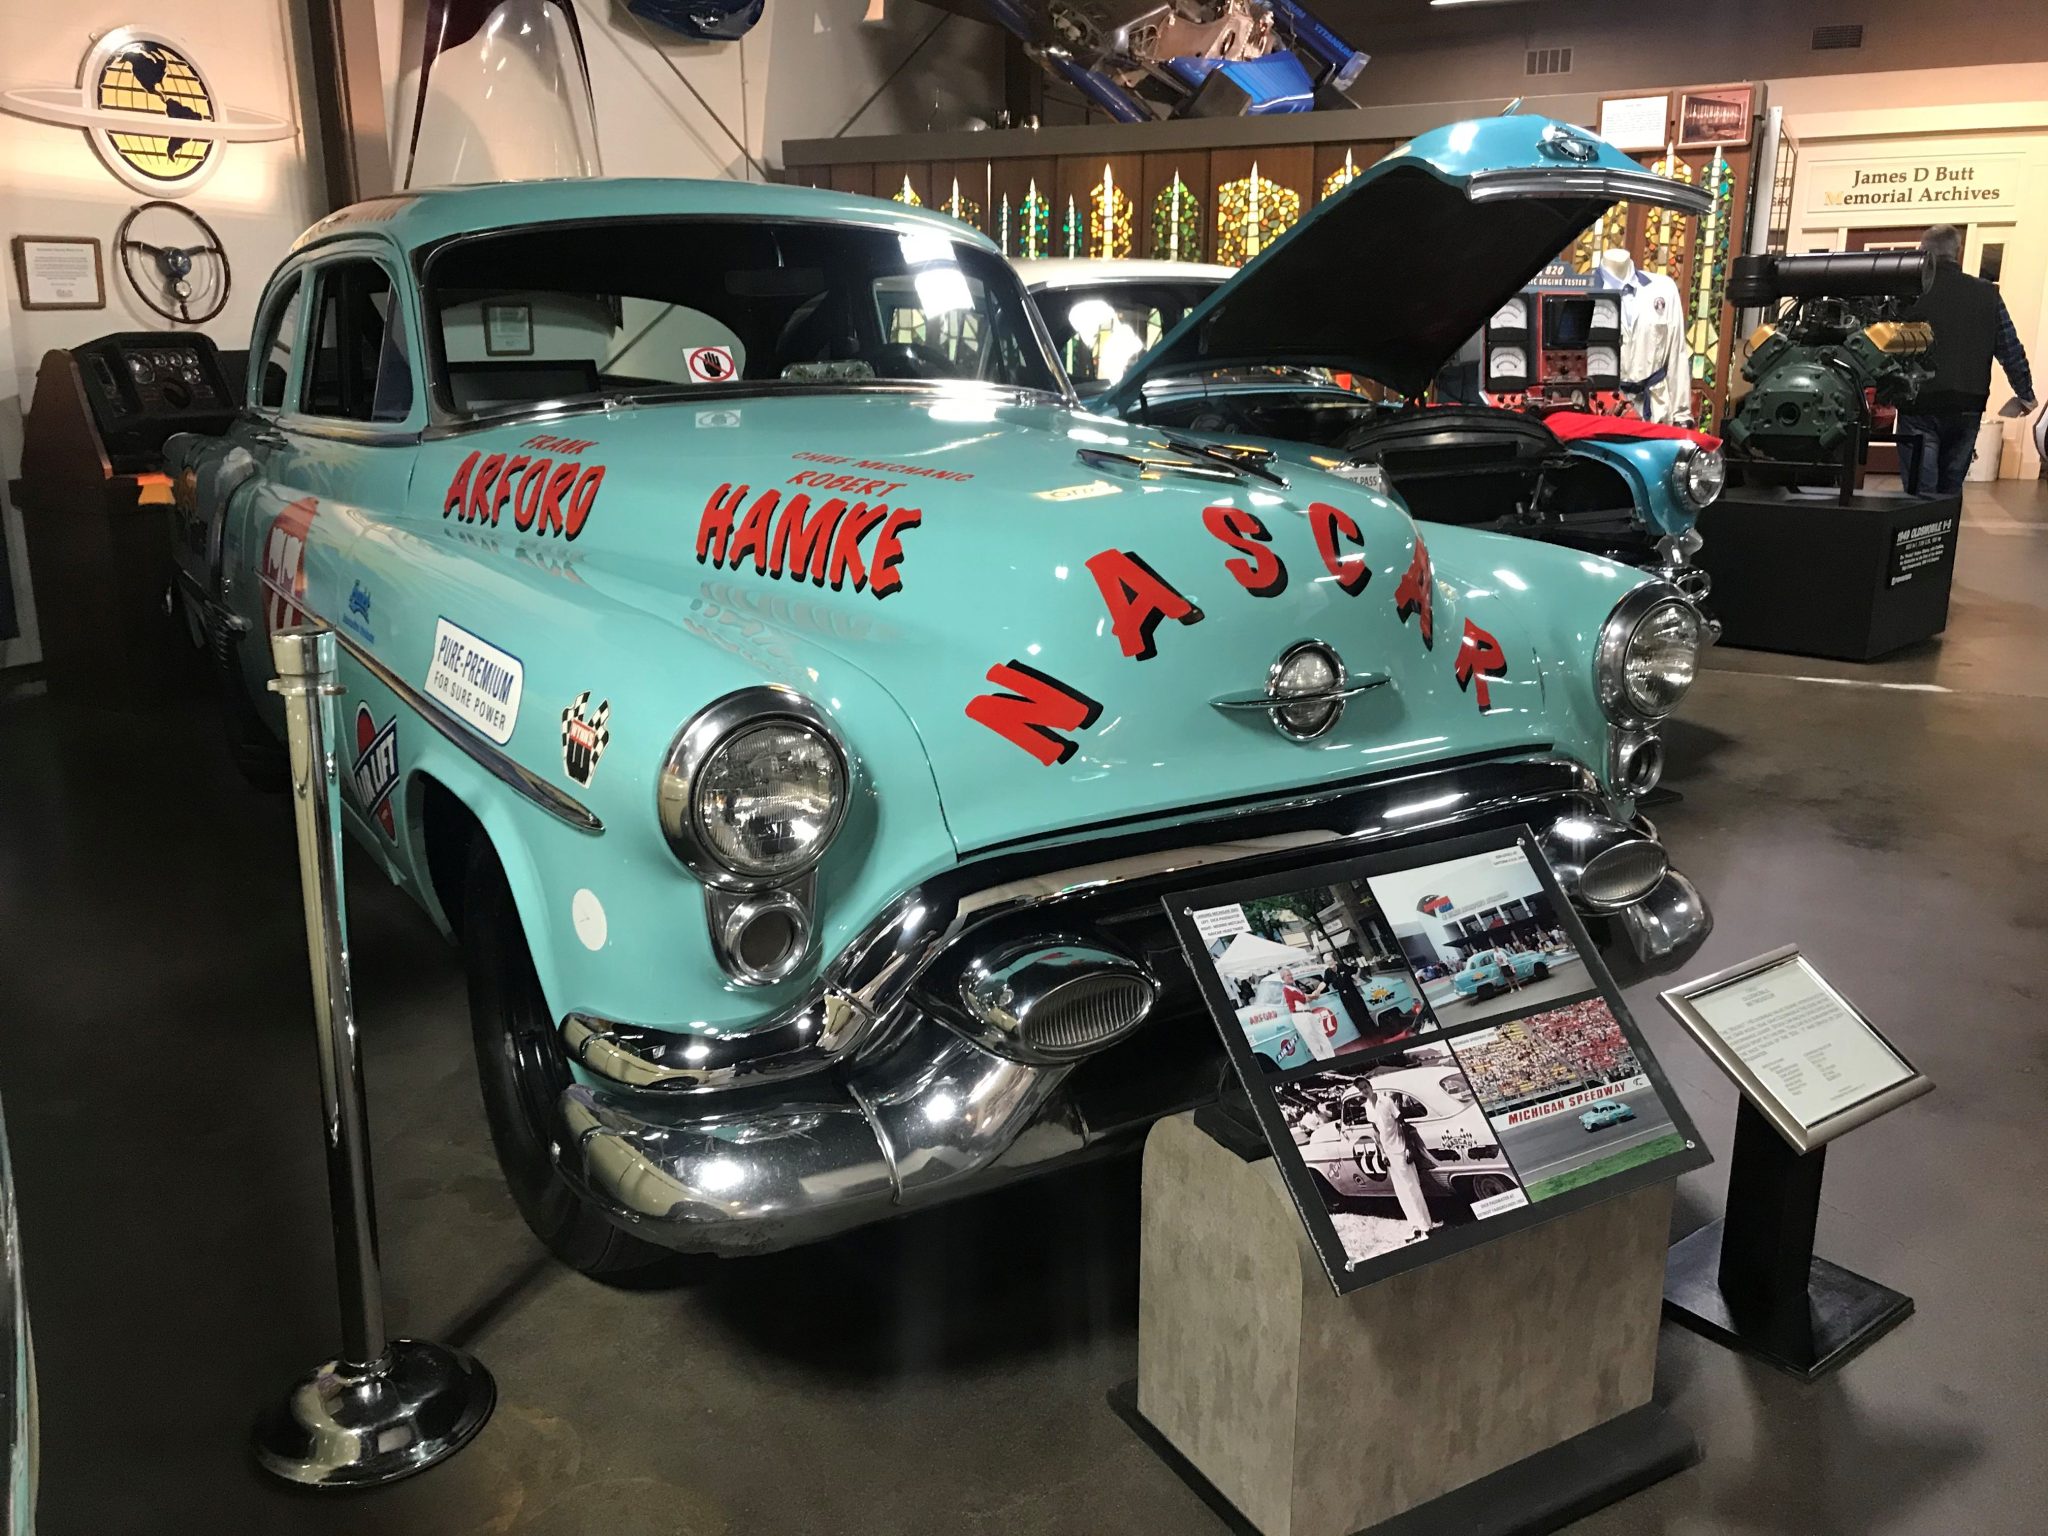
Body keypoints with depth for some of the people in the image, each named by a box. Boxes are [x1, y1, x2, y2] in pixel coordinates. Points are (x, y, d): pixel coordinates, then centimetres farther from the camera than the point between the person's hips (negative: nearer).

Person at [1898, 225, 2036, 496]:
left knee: (1921, 493, -5)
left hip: (1920, 405, -3)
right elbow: (2011, 350, 7)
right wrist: (2025, 393, 20)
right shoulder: (1987, 294, 4)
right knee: (1951, 489, 15)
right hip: (1967, 408, 4)